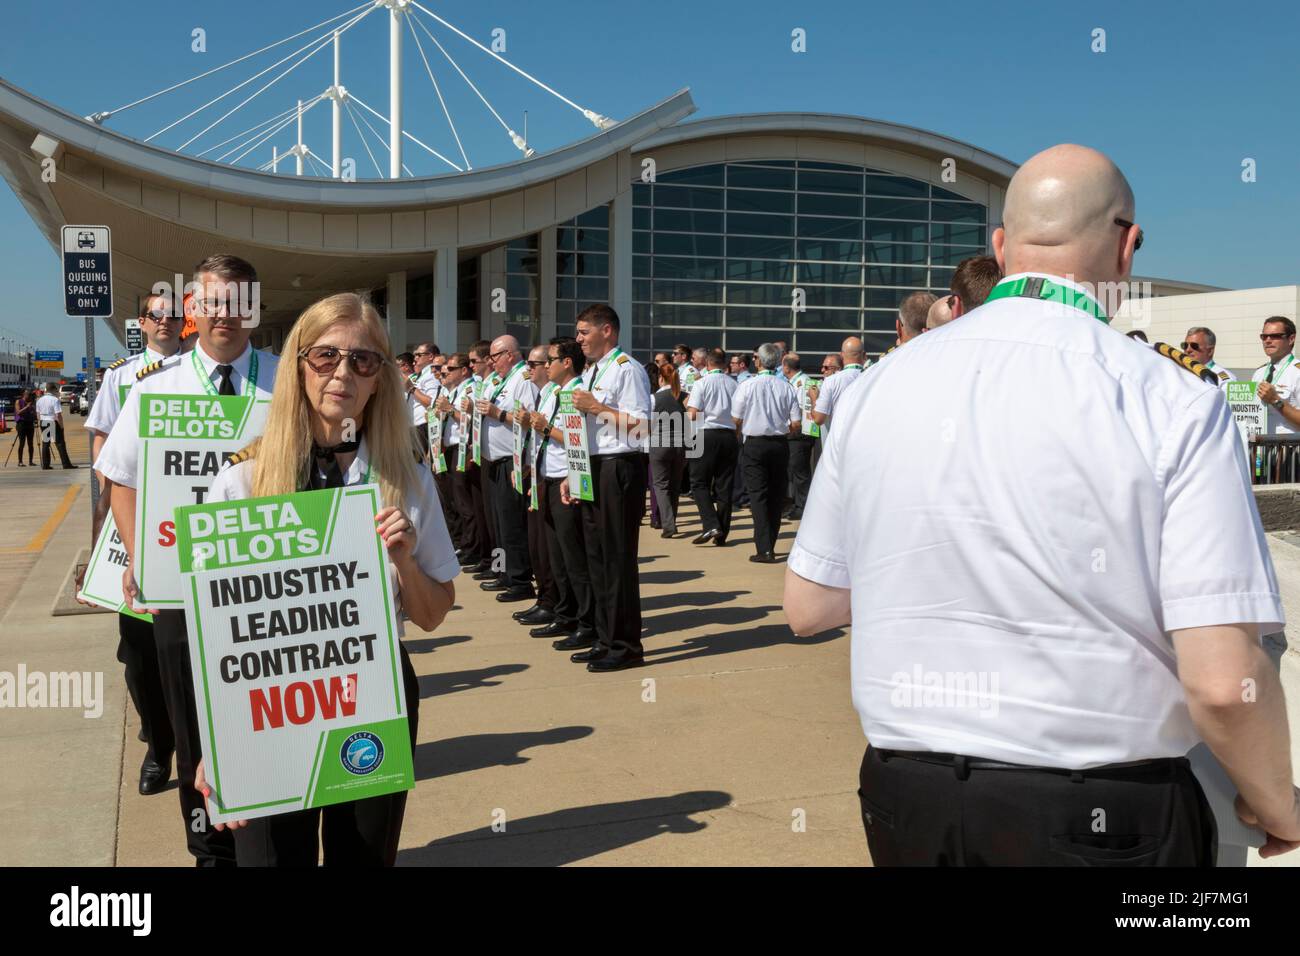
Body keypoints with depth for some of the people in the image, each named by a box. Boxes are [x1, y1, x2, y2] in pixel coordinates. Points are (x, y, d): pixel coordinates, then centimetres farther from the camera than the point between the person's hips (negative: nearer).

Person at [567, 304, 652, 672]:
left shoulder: (626, 370, -9)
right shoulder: (589, 373, 19)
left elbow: (642, 425, -19)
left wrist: (597, 406, -17)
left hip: (619, 469, -9)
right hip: (592, 470, 9)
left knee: (618, 556, -5)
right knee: (597, 555, 13)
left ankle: (625, 645, 4)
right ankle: (606, 640, 23)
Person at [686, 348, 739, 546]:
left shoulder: (702, 383, -6)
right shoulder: (734, 385, 5)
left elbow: (692, 415, -10)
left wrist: (687, 404, 10)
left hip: (707, 435, -4)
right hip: (729, 436, 4)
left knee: (699, 483, 4)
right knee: (724, 486, 9)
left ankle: (710, 525, -13)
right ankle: (722, 534, 11)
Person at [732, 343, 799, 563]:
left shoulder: (747, 386, -9)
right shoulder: (787, 388, -2)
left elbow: (736, 420, -5)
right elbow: (796, 423, -2)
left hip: (755, 444, -3)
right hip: (780, 444, 3)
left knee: (758, 496, -2)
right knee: (776, 496, 13)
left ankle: (764, 550, -10)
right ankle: (770, 546, 20)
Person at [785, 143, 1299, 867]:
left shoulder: (881, 386, -4)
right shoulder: (1175, 405, -13)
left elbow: (807, 606, 4)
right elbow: (1222, 680, -17)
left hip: (905, 804, 3)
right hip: (1106, 818, -3)